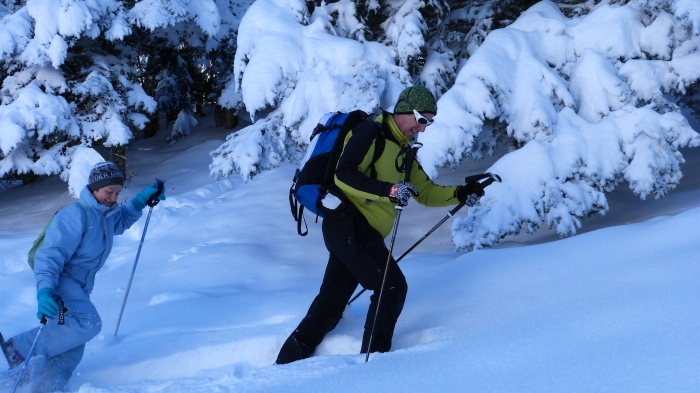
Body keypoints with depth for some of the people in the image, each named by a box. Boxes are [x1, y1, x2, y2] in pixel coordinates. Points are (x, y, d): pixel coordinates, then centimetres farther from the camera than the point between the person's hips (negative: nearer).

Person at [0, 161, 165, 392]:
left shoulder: (107, 215, 13)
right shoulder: (75, 215, -16)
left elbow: (123, 219, 40)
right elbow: (50, 255, -24)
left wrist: (142, 200, 24)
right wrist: (44, 290, -39)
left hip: (80, 289, 9)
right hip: (60, 281, -9)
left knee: (71, 351, -2)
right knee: (88, 324, -32)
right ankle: (20, 348, -22)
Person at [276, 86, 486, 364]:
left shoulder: (402, 151, 20)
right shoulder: (370, 133, -9)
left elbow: (426, 193, 22)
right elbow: (343, 175, -21)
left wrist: (460, 194, 6)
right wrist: (389, 190, -30)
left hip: (357, 232, 9)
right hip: (349, 225, -9)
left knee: (331, 305, 10)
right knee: (393, 286, -10)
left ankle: (288, 361, 15)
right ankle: (373, 358, -3)